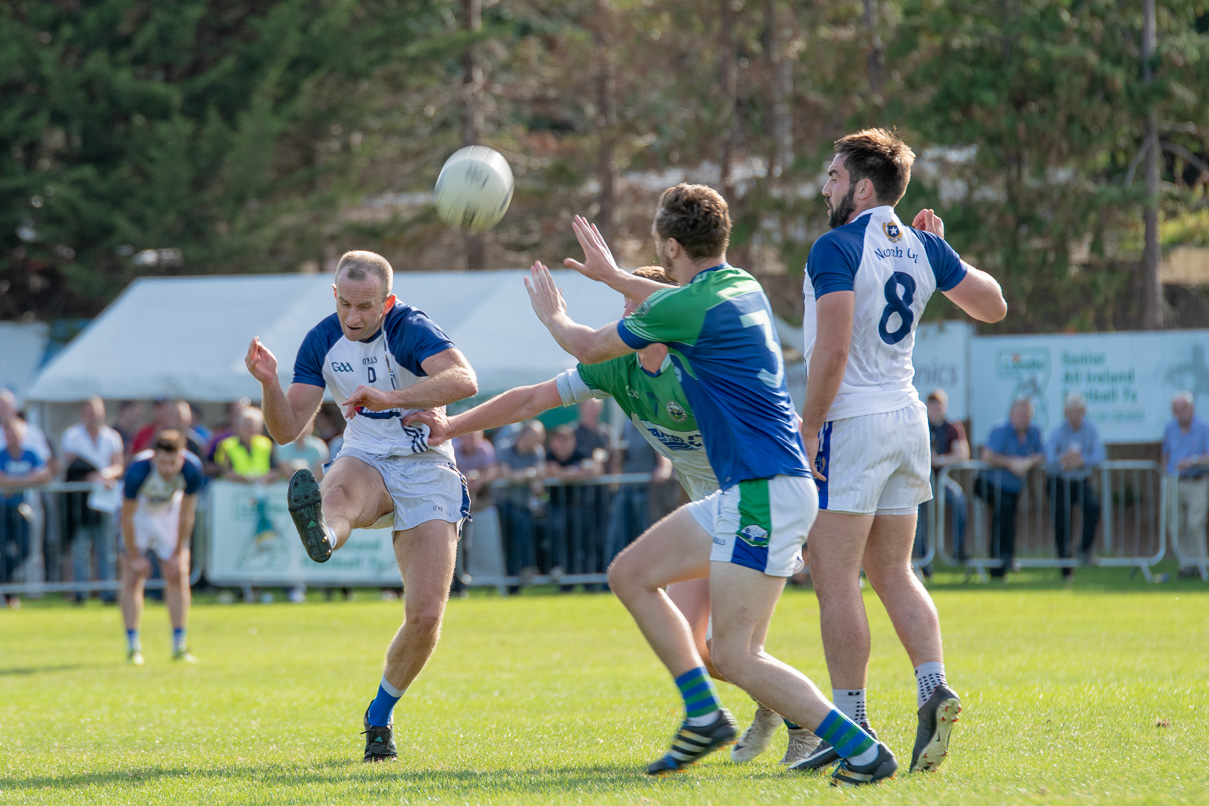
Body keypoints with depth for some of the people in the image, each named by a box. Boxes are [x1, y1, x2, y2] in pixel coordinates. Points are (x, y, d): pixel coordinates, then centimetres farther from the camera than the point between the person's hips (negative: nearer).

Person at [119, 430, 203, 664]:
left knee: (179, 577, -4)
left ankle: (179, 645, 4)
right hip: (139, 512, -2)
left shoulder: (192, 468, -30)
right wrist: (135, 557, -16)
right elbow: (127, 517, -23)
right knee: (132, 578, -9)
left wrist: (178, 554, -8)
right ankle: (133, 647, -3)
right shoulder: (138, 471, -37)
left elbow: (186, 513, -14)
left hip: (169, 511, 2)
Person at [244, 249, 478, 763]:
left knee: (426, 617, -11)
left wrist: (389, 397, -47)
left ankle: (380, 716, 14)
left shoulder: (410, 331, -16)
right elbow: (287, 429, -2)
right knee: (338, 492, -39)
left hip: (428, 474, -2)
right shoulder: (323, 342, -1)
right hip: (366, 464, 2)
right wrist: (268, 383, -23)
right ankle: (321, 536, -77)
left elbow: (463, 381, -35)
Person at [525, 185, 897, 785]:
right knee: (630, 574, 14)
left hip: (765, 493, -10)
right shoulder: (741, 287, 11)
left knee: (733, 657, -12)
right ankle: (704, 715, 14)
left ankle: (862, 751, -13)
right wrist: (610, 275, 50)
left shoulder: (685, 308, -15)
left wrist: (552, 316, 23)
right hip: (743, 491, 10)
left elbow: (589, 349, 2)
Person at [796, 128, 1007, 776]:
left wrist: (809, 428, -16)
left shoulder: (836, 248, -12)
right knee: (893, 573, 13)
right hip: (908, 419, 8)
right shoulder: (921, 246, 9)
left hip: (851, 421, -8)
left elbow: (833, 349, -21)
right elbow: (993, 305, 20)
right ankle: (933, 687, -5)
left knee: (835, 577, -5)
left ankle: (850, 724, -7)